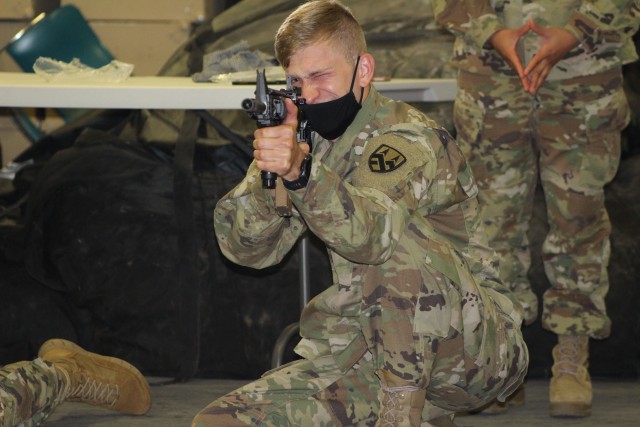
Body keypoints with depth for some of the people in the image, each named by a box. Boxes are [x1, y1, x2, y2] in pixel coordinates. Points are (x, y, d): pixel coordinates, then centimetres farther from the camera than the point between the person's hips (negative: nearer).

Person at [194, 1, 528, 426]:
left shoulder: (411, 139, -14)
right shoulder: (312, 143, 7)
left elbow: (371, 232, -35)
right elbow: (248, 247, -5)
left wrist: (301, 172, -51)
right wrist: (266, 173, -25)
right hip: (372, 353, 7)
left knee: (405, 237, -34)